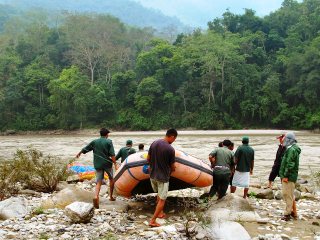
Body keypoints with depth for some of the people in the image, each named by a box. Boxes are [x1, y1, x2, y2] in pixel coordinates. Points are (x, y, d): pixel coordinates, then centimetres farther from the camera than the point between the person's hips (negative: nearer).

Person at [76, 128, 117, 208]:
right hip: (107, 164, -2)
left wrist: (79, 154, 32)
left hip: (98, 165, 2)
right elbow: (112, 155, -13)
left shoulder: (94, 142, 6)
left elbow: (85, 149, 14)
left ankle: (96, 196, -23)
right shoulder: (109, 142, -5)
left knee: (99, 182, 2)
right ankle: (111, 196, 25)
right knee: (111, 179, 20)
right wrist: (115, 164, -10)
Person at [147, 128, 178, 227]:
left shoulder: (154, 143, -3)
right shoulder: (170, 149, -20)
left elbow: (148, 158, 6)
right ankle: (152, 221, 3)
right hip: (163, 177, -7)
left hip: (152, 175, 7)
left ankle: (160, 212, 39)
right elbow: (172, 166, -9)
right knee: (162, 199, 4)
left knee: (159, 194, 28)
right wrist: (171, 170, 14)